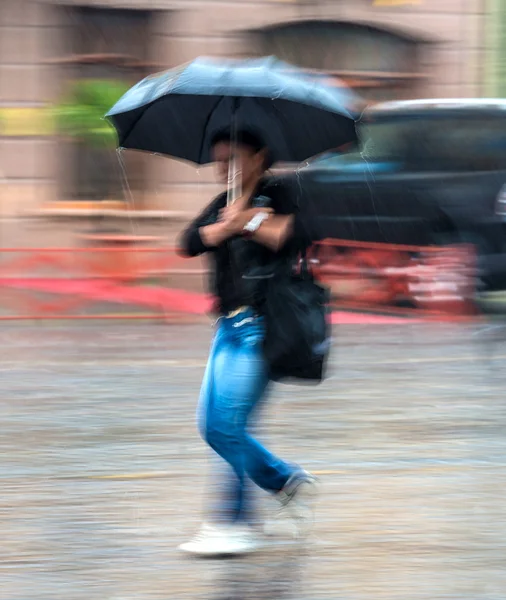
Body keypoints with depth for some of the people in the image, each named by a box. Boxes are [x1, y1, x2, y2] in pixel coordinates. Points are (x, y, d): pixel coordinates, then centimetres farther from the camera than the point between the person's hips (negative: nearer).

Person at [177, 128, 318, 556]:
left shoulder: (279, 196, -3)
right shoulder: (223, 204, 16)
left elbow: (301, 234, -22)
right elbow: (191, 243, -1)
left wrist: (249, 224, -14)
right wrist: (228, 226, -19)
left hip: (262, 325, -8)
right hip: (230, 325, 8)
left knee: (228, 421, -14)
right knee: (213, 427, 7)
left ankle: (234, 524, -8)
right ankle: (290, 482, 22)